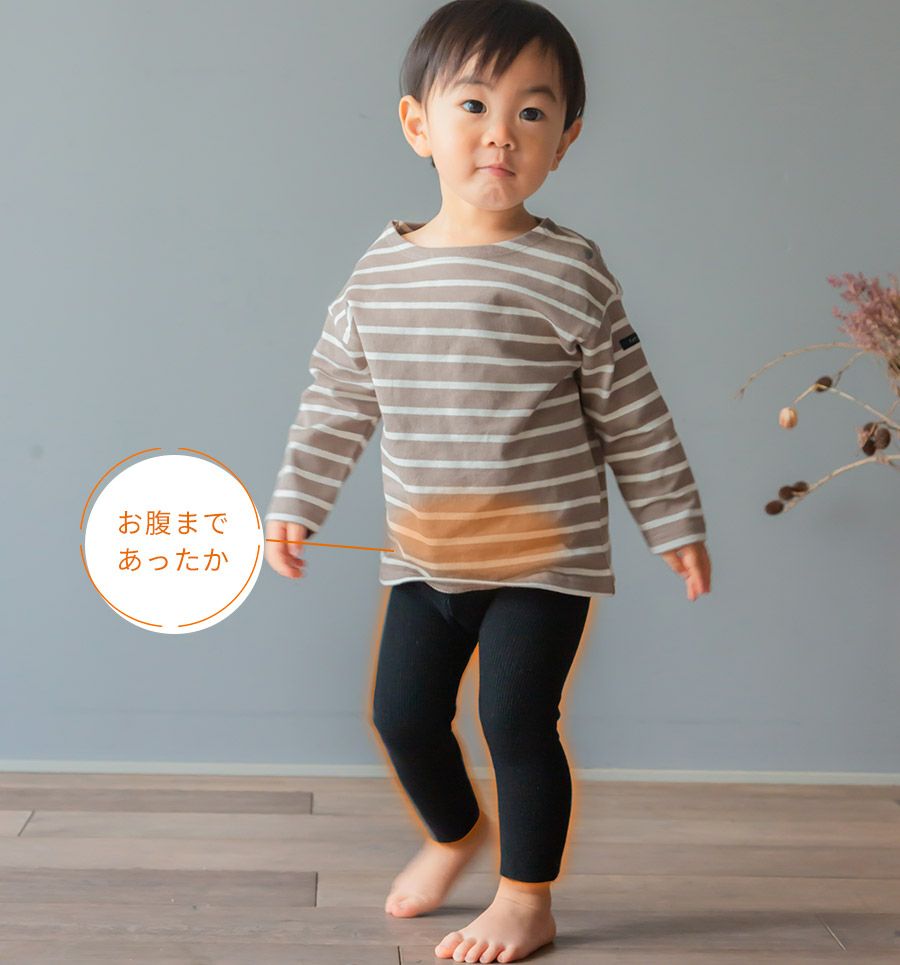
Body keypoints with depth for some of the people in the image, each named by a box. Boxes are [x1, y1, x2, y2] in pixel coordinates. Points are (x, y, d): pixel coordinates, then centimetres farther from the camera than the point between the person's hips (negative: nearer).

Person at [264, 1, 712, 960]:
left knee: (517, 718, -4)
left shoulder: (568, 272, -9)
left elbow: (631, 413, -3)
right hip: (423, 556, 4)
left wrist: (675, 525, 0)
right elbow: (335, 403, 11)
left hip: (544, 551, -4)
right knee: (402, 713, 9)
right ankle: (456, 831, 40)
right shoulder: (380, 272, 2)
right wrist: (294, 505, 9)